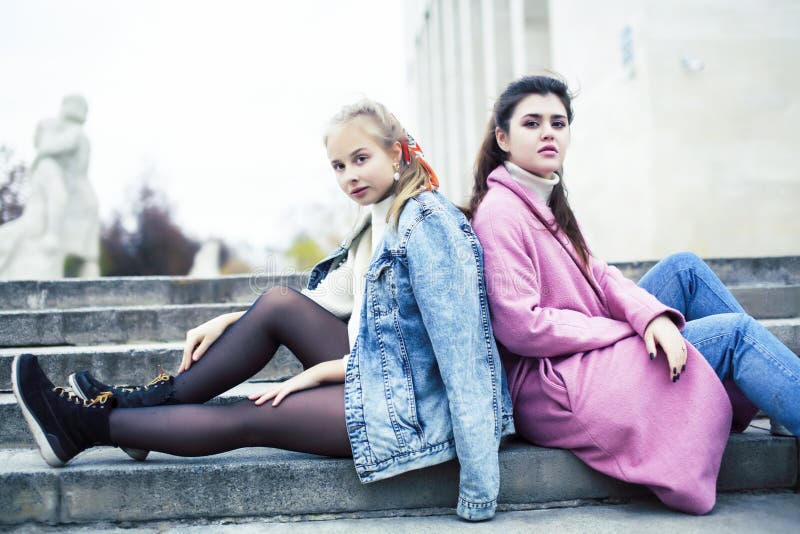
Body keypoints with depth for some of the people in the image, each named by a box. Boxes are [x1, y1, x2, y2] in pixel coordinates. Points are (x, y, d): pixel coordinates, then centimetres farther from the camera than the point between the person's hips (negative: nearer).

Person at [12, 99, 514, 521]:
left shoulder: (427, 222, -16)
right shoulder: (380, 222, 13)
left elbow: (433, 349, -20)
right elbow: (323, 304, 15)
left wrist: (320, 371, -15)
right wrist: (229, 321, 4)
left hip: (420, 408, -8)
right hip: (387, 379, 8)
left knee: (250, 419, -10)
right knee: (278, 302, -4)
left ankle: (92, 425, 3)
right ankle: (158, 397, 4)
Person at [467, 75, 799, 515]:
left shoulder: (545, 200, 13)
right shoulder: (499, 212, -17)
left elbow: (598, 276, 8)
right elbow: (520, 327, -24)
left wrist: (651, 314, -13)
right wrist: (626, 330, -15)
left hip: (585, 354, 9)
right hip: (548, 388, -9)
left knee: (684, 267, 6)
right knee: (735, 334, -9)